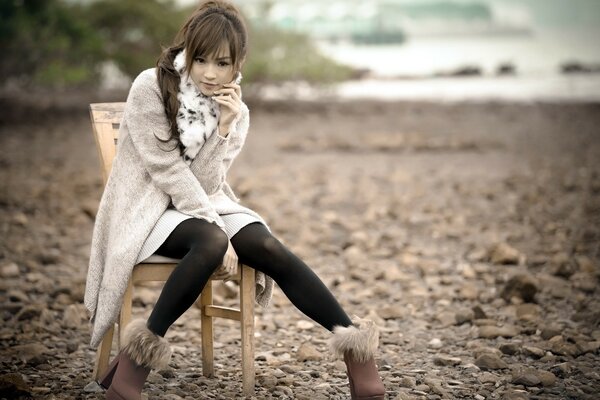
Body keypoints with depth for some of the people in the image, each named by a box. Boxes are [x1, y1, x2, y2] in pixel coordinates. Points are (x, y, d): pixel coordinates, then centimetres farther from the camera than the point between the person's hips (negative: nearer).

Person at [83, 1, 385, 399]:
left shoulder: (234, 110, 0)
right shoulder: (150, 89, -15)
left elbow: (205, 183, -11)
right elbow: (169, 172, -18)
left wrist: (225, 127, -23)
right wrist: (220, 234, -21)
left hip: (202, 205, 5)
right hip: (146, 209, -4)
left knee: (268, 247, -21)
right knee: (210, 242, -35)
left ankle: (355, 345, -20)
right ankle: (140, 354, -28)